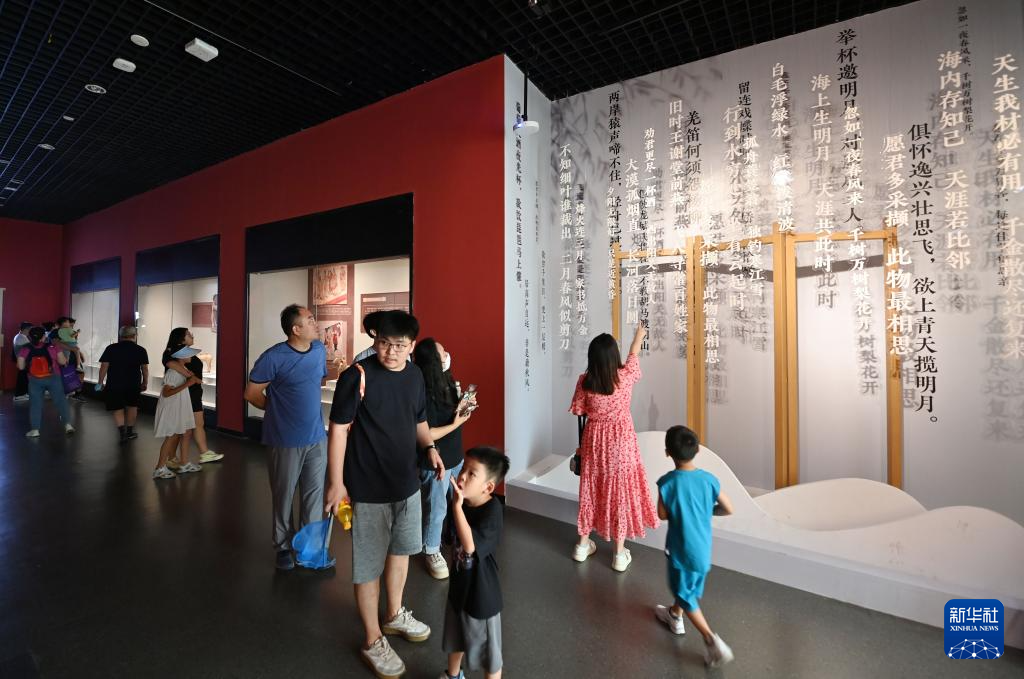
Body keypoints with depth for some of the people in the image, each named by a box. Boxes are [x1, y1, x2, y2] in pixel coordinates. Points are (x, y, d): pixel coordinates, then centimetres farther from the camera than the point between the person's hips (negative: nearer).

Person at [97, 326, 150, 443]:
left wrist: (100, 382, 6)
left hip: (114, 385, -1)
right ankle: (129, 432, 27)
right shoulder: (140, 350, -4)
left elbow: (104, 367, -5)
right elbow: (145, 369, 0)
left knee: (118, 409, 10)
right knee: (131, 406, 18)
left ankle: (123, 434, 0)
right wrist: (145, 382, 12)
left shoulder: (111, 348, -5)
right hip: (133, 384, 1)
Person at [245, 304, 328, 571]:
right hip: (286, 441, -4)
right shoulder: (274, 357, -15)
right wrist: (280, 408, 4)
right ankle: (284, 547, 33)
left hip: (317, 438, 4)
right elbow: (252, 393, -5)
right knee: (284, 496, 13)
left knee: (314, 494, 13)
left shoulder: (320, 350, 1)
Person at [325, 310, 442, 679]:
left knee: (401, 549, 24)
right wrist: (336, 482, -14)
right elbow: (338, 430, -15)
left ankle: (395, 614, 48)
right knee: (369, 564, 9)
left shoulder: (415, 375, 0)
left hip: (407, 482, 7)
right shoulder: (357, 376, -19)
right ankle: (373, 641, 32)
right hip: (369, 487, -6)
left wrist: (429, 447, -3)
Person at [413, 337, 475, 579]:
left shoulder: (445, 382, 0)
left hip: (455, 456, 8)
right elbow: (426, 435, -26)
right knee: (436, 509, 11)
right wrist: (456, 424, -22)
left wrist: (462, 406, -5)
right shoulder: (425, 394, -26)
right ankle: (432, 552, 34)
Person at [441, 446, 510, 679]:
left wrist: (456, 505, -47)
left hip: (481, 590, -7)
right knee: (454, 636, 31)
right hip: (460, 583, 7)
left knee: (487, 646, 16)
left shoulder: (492, 511, -31)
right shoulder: (462, 502, -11)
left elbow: (470, 545, -43)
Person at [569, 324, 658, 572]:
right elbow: (633, 357, 8)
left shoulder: (584, 381, -13)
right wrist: (639, 337, 25)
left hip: (594, 439, 2)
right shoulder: (624, 376, -15)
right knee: (620, 491, 10)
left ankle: (583, 544, 31)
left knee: (590, 489, 16)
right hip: (620, 440, -2)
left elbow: (579, 411, -3)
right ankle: (620, 554, 22)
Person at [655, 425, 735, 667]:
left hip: (682, 549, -5)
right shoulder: (709, 479, -13)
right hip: (703, 547, 6)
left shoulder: (667, 482, -24)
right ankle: (675, 615, 49)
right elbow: (728, 509, -3)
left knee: (684, 593, 15)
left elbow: (662, 514, -13)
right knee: (688, 585, 28)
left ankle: (711, 639, 8)